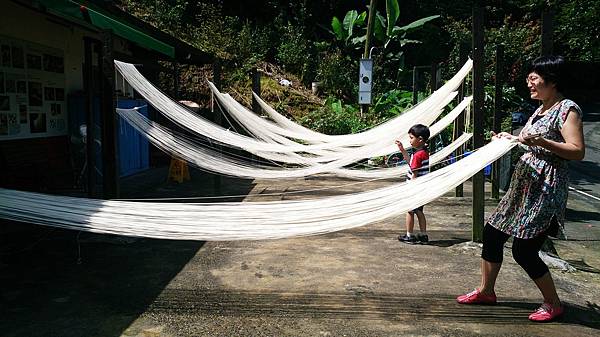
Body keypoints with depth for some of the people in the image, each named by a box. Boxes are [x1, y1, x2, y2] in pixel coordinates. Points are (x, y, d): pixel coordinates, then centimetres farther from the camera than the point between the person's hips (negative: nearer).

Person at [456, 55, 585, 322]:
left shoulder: (567, 109, -11)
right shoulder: (541, 109, 15)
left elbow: (577, 151, -19)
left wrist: (540, 141, -29)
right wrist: (512, 139, 19)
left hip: (545, 188, -9)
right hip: (524, 183, 9)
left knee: (524, 250, -7)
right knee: (492, 232, 10)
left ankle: (553, 304, 14)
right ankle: (486, 291, 24)